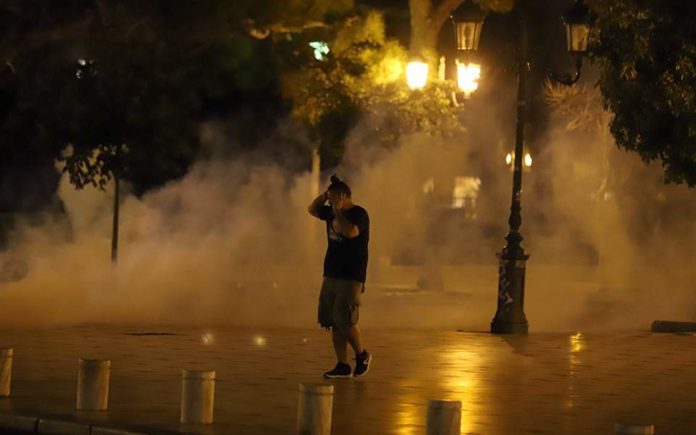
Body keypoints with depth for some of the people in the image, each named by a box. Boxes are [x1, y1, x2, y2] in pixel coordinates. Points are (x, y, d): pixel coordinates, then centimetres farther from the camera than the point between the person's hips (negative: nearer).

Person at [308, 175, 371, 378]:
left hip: (351, 277, -8)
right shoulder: (332, 212, 13)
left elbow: (351, 232, -27)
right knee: (333, 322, 3)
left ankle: (362, 355, 8)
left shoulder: (359, 214, -10)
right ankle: (343, 366, 6)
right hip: (331, 275, 8)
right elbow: (312, 210, 26)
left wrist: (338, 212, -18)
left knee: (344, 320, -13)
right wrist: (324, 196, 9)